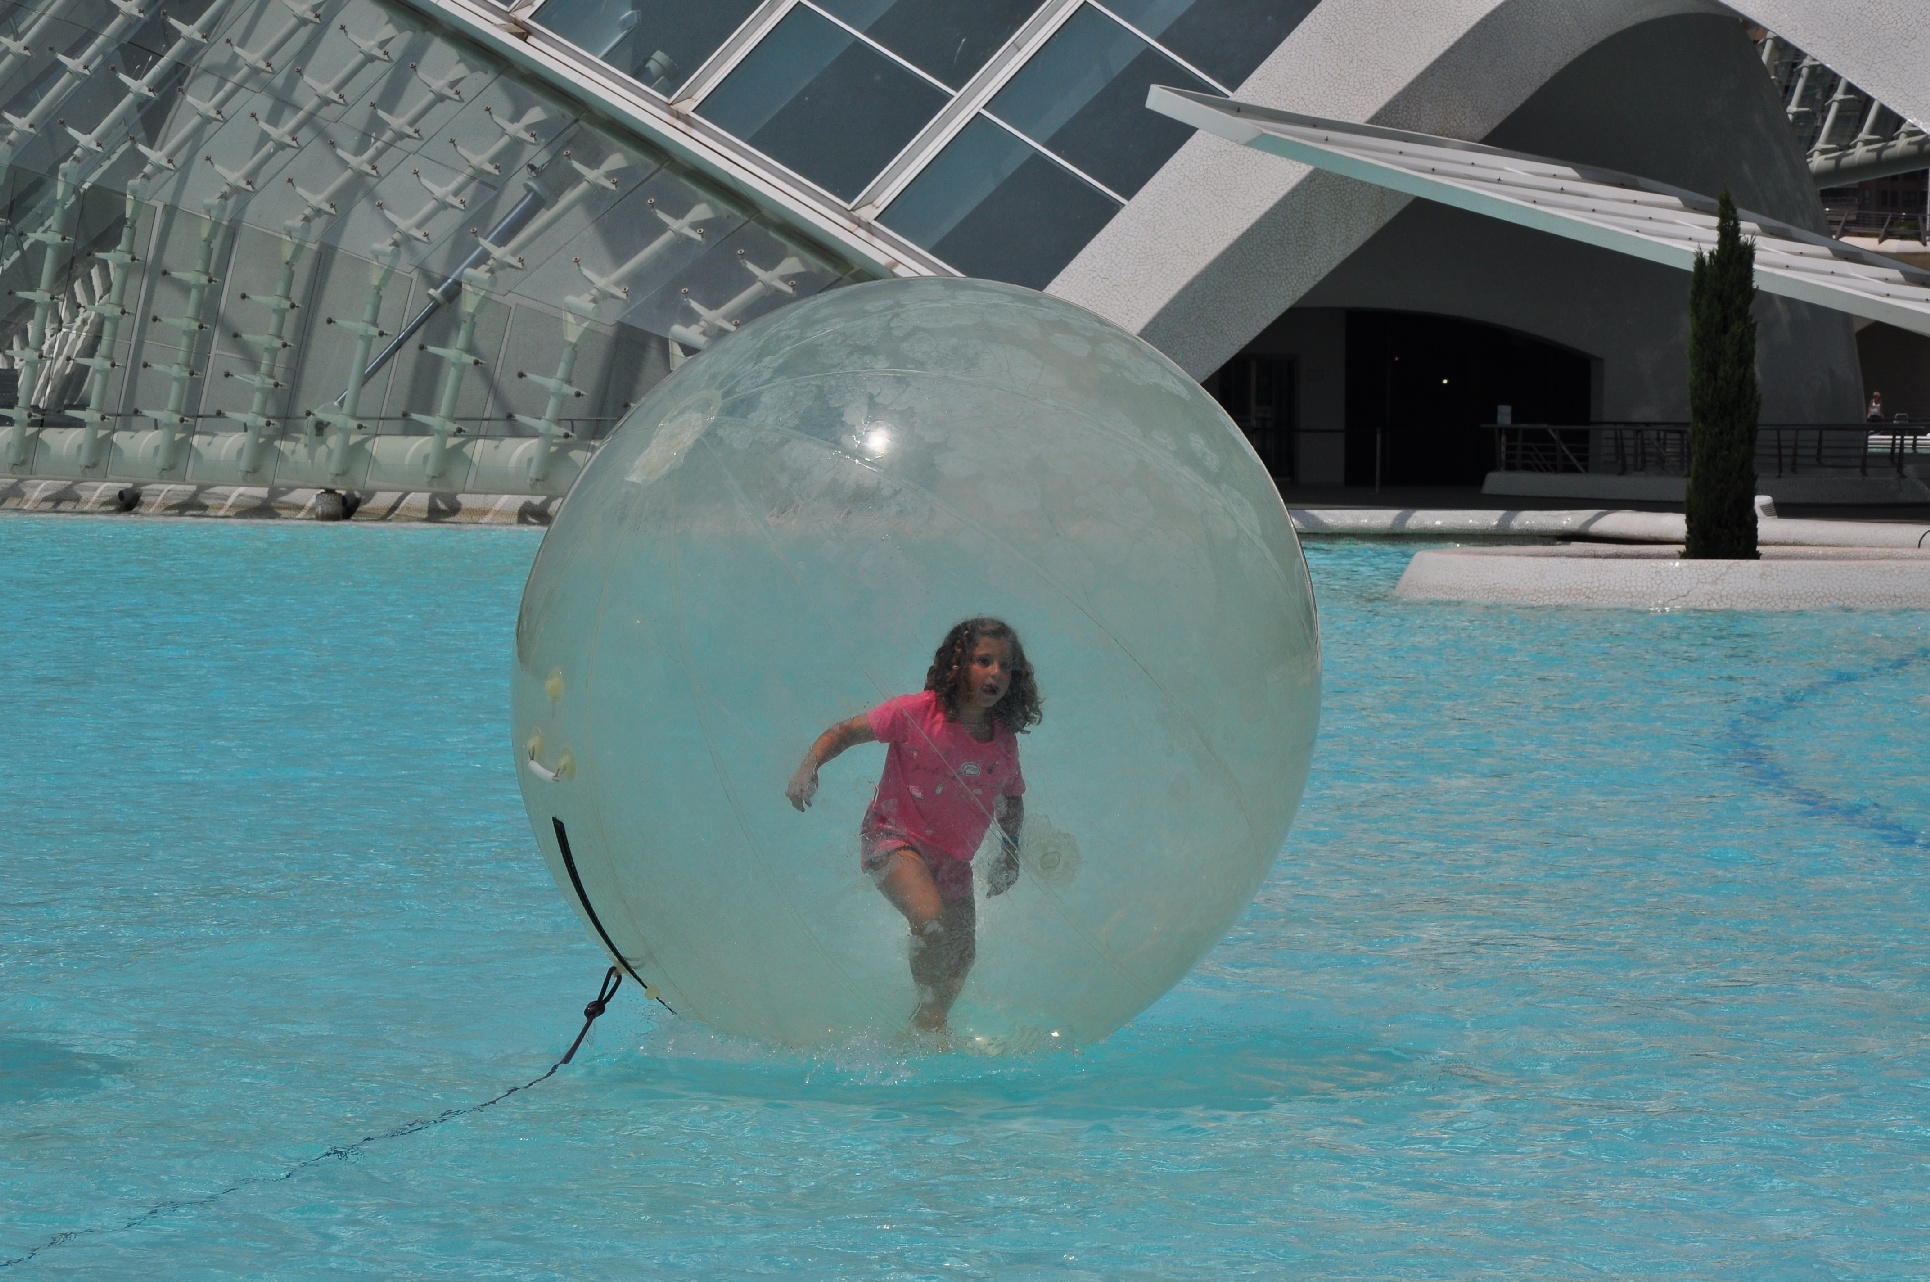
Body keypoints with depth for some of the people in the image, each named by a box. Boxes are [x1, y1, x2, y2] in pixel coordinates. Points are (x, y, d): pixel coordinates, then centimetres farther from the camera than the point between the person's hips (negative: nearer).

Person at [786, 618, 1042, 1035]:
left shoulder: (1004, 741, -3)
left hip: (952, 857, 6)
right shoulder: (916, 713, -18)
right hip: (894, 838, -6)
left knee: (961, 957, 10)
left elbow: (1012, 799, 16)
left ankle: (930, 1030, 32)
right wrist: (809, 766, -26)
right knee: (931, 919, -31)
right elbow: (845, 732, -10)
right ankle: (928, 1013, -12)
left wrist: (1010, 856, 6)